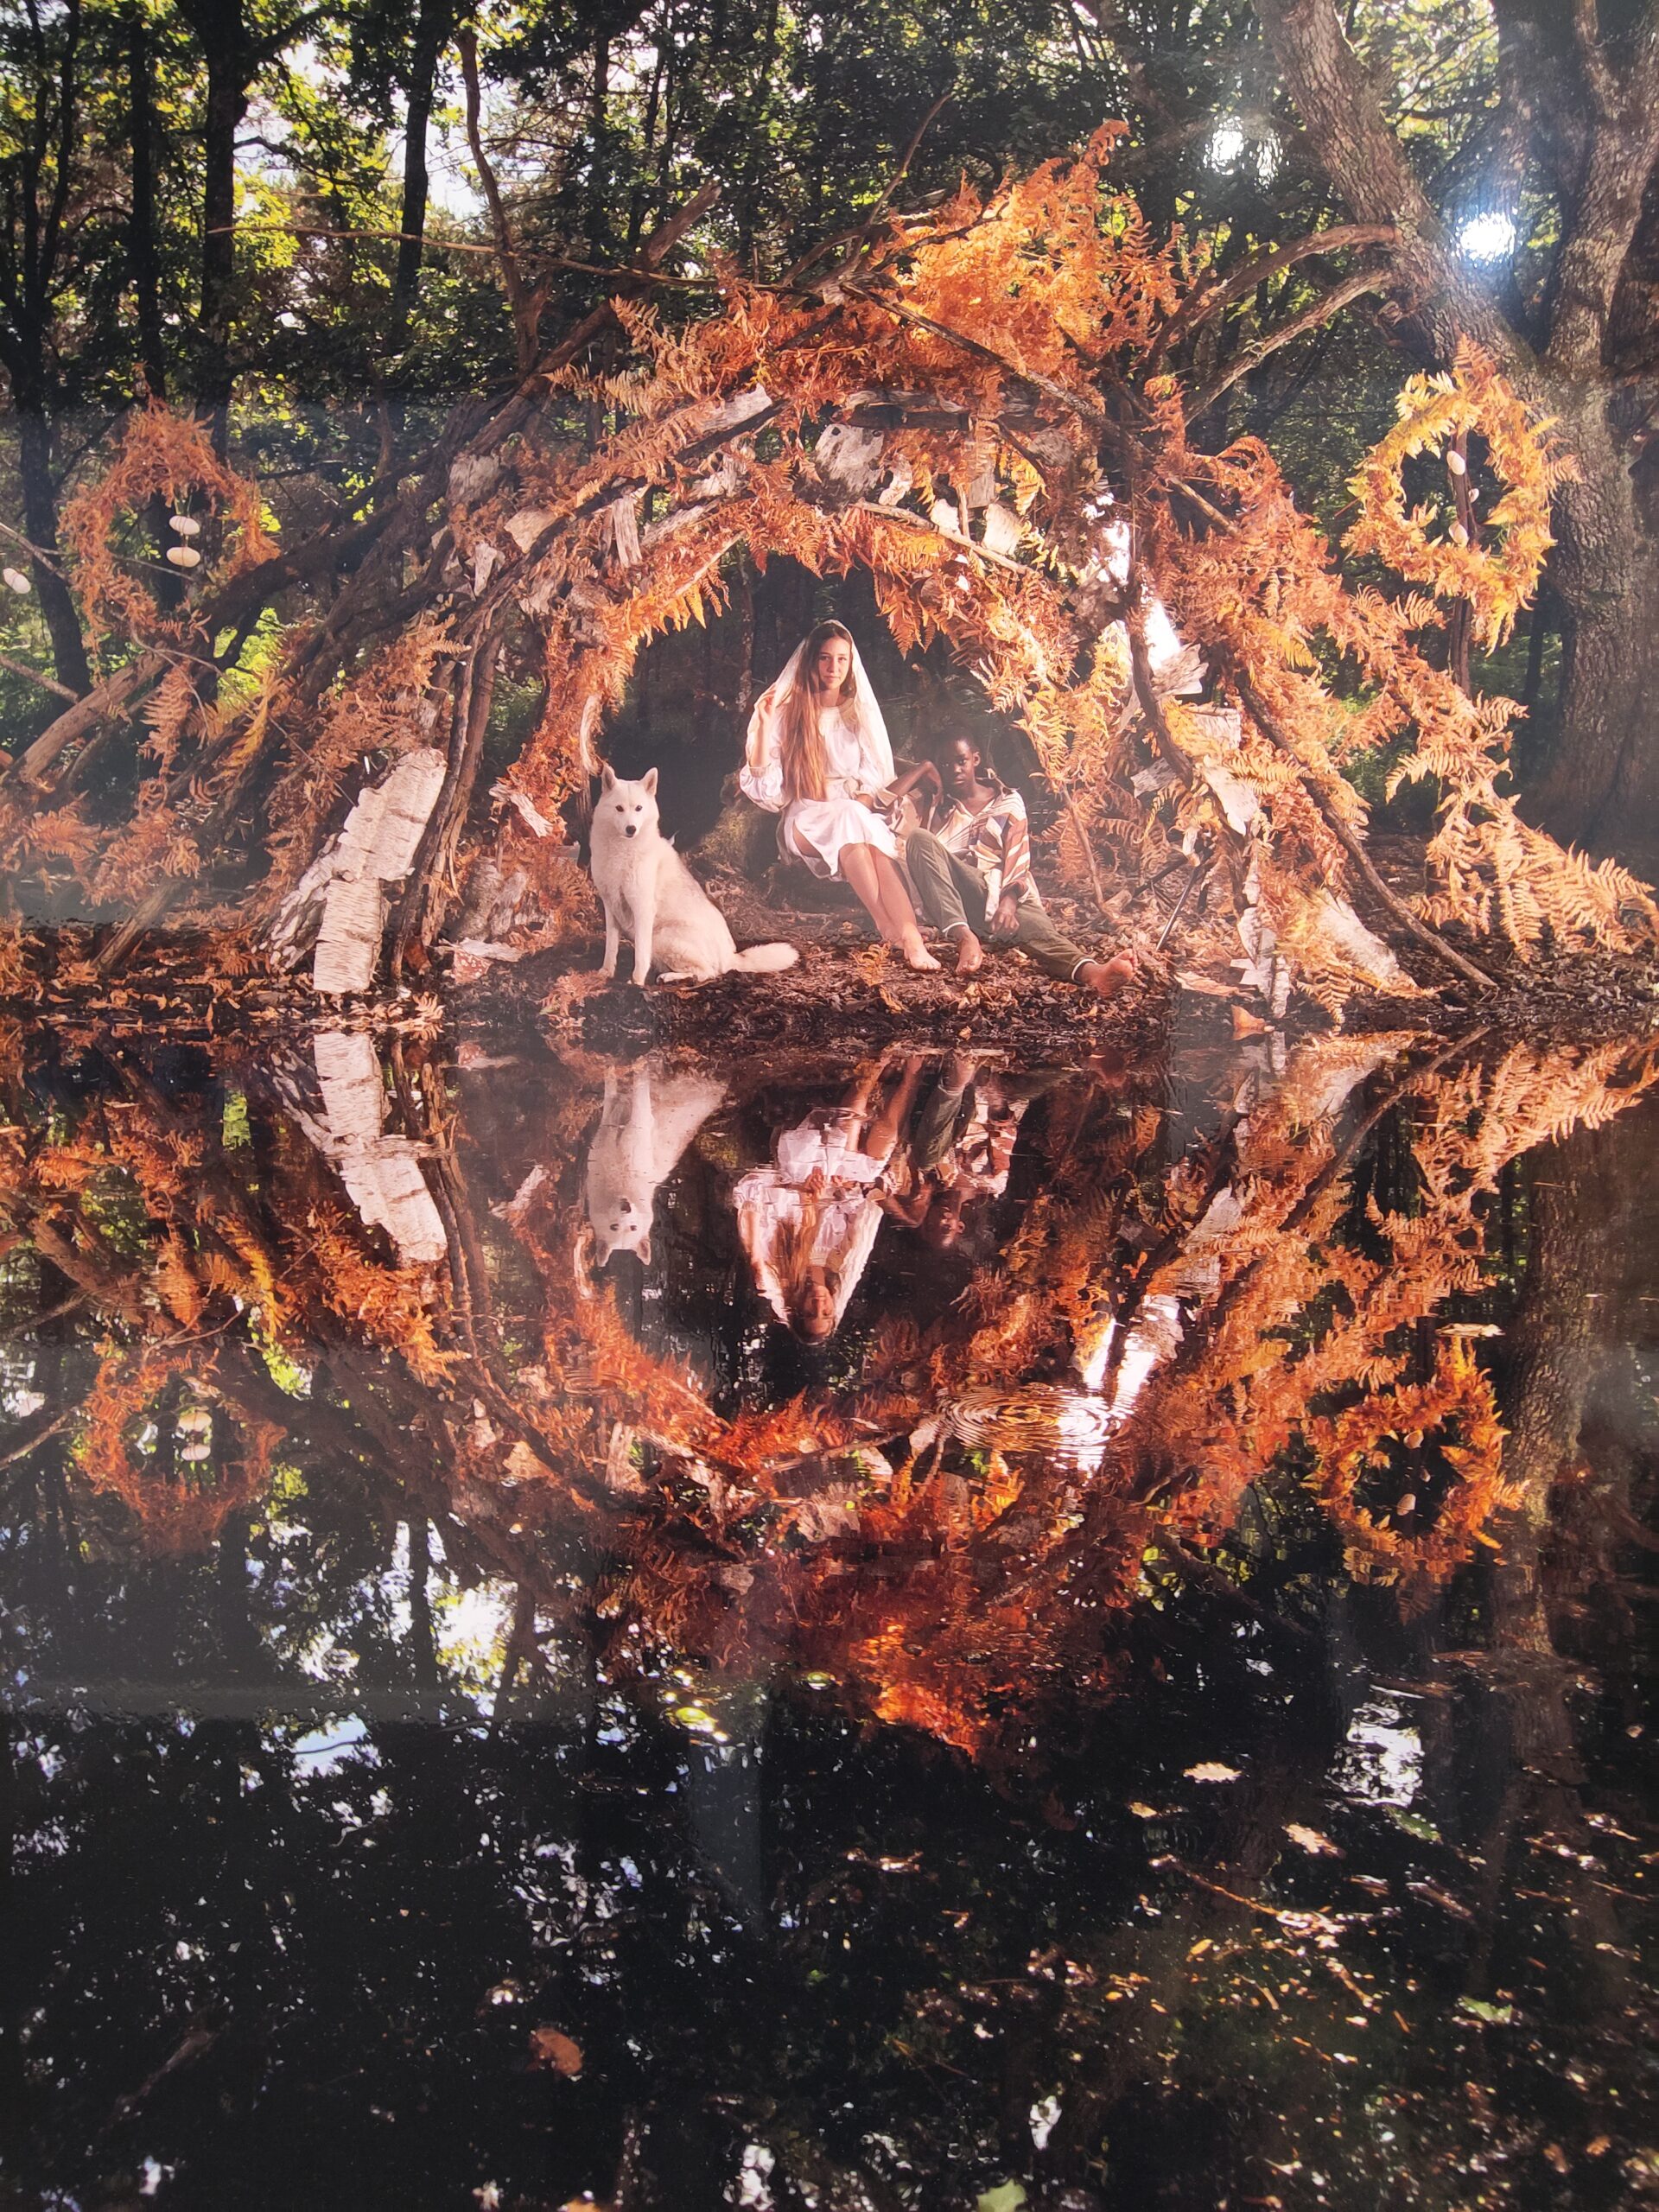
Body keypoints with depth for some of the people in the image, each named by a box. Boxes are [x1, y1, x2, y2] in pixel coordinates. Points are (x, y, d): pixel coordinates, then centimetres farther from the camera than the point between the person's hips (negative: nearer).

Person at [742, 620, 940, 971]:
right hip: (805, 821, -2)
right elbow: (763, 784, 0)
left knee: (878, 837, -36)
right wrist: (764, 725, -10)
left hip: (856, 815, 2)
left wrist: (859, 805, -12)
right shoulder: (788, 712, 8)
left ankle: (911, 936, -52)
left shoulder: (861, 712, 14)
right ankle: (892, 931, -45)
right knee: (850, 820, -37)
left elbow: (876, 781, 9)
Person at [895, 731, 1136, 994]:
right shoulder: (936, 797, 18)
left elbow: (1018, 866, 1)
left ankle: (1091, 971, -70)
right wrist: (924, 767, 5)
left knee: (1032, 922, -36)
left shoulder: (1008, 803, 13)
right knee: (920, 838, -29)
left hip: (1001, 893, -1)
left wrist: (1009, 902, -20)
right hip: (948, 897, 1)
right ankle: (964, 937, -45)